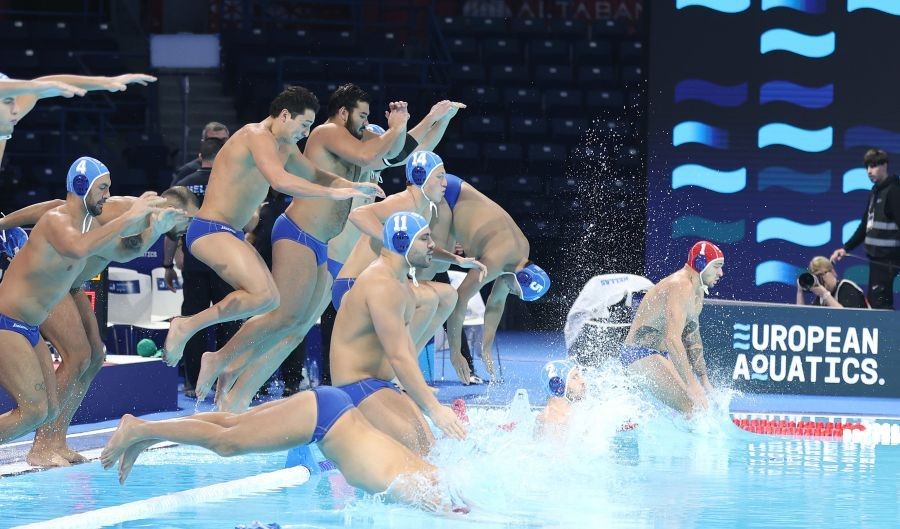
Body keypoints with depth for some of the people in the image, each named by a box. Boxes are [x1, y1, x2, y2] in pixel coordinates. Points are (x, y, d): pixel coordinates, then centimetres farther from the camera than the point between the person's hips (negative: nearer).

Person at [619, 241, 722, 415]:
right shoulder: (680, 287, -22)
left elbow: (693, 341, 22)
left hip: (662, 355, 11)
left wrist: (704, 380, 17)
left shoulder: (697, 292, 12)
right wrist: (692, 385, -36)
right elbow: (673, 339, -33)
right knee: (692, 406, -23)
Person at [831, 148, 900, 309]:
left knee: (879, 303, -15)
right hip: (876, 257, 9)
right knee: (873, 301, 9)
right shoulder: (875, 191, 17)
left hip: (887, 258, -9)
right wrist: (846, 248, 18)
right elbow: (865, 226, 23)